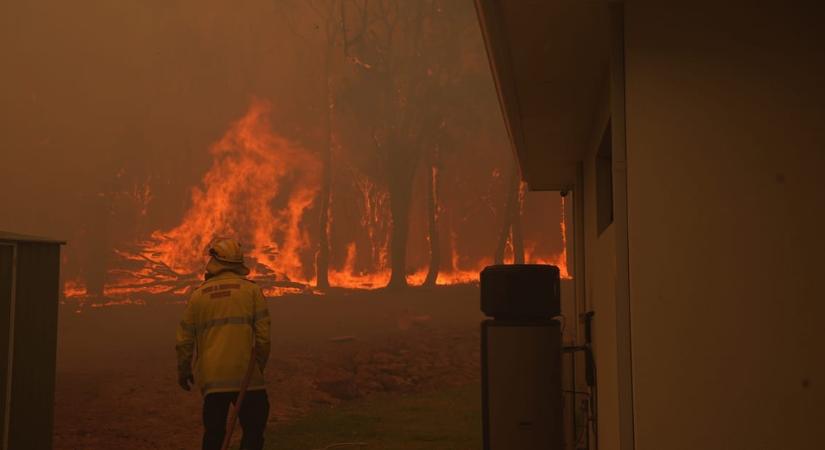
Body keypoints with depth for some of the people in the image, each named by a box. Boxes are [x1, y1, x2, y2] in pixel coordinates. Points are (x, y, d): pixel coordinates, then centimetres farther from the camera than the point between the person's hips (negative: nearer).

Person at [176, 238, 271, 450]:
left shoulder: (198, 295, 5)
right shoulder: (251, 290, -1)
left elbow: (185, 340, 9)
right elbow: (263, 335, -5)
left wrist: (183, 371, 23)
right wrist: (259, 366, 9)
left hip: (212, 378, 2)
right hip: (246, 376, -2)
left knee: (214, 433, 12)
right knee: (253, 431, 6)